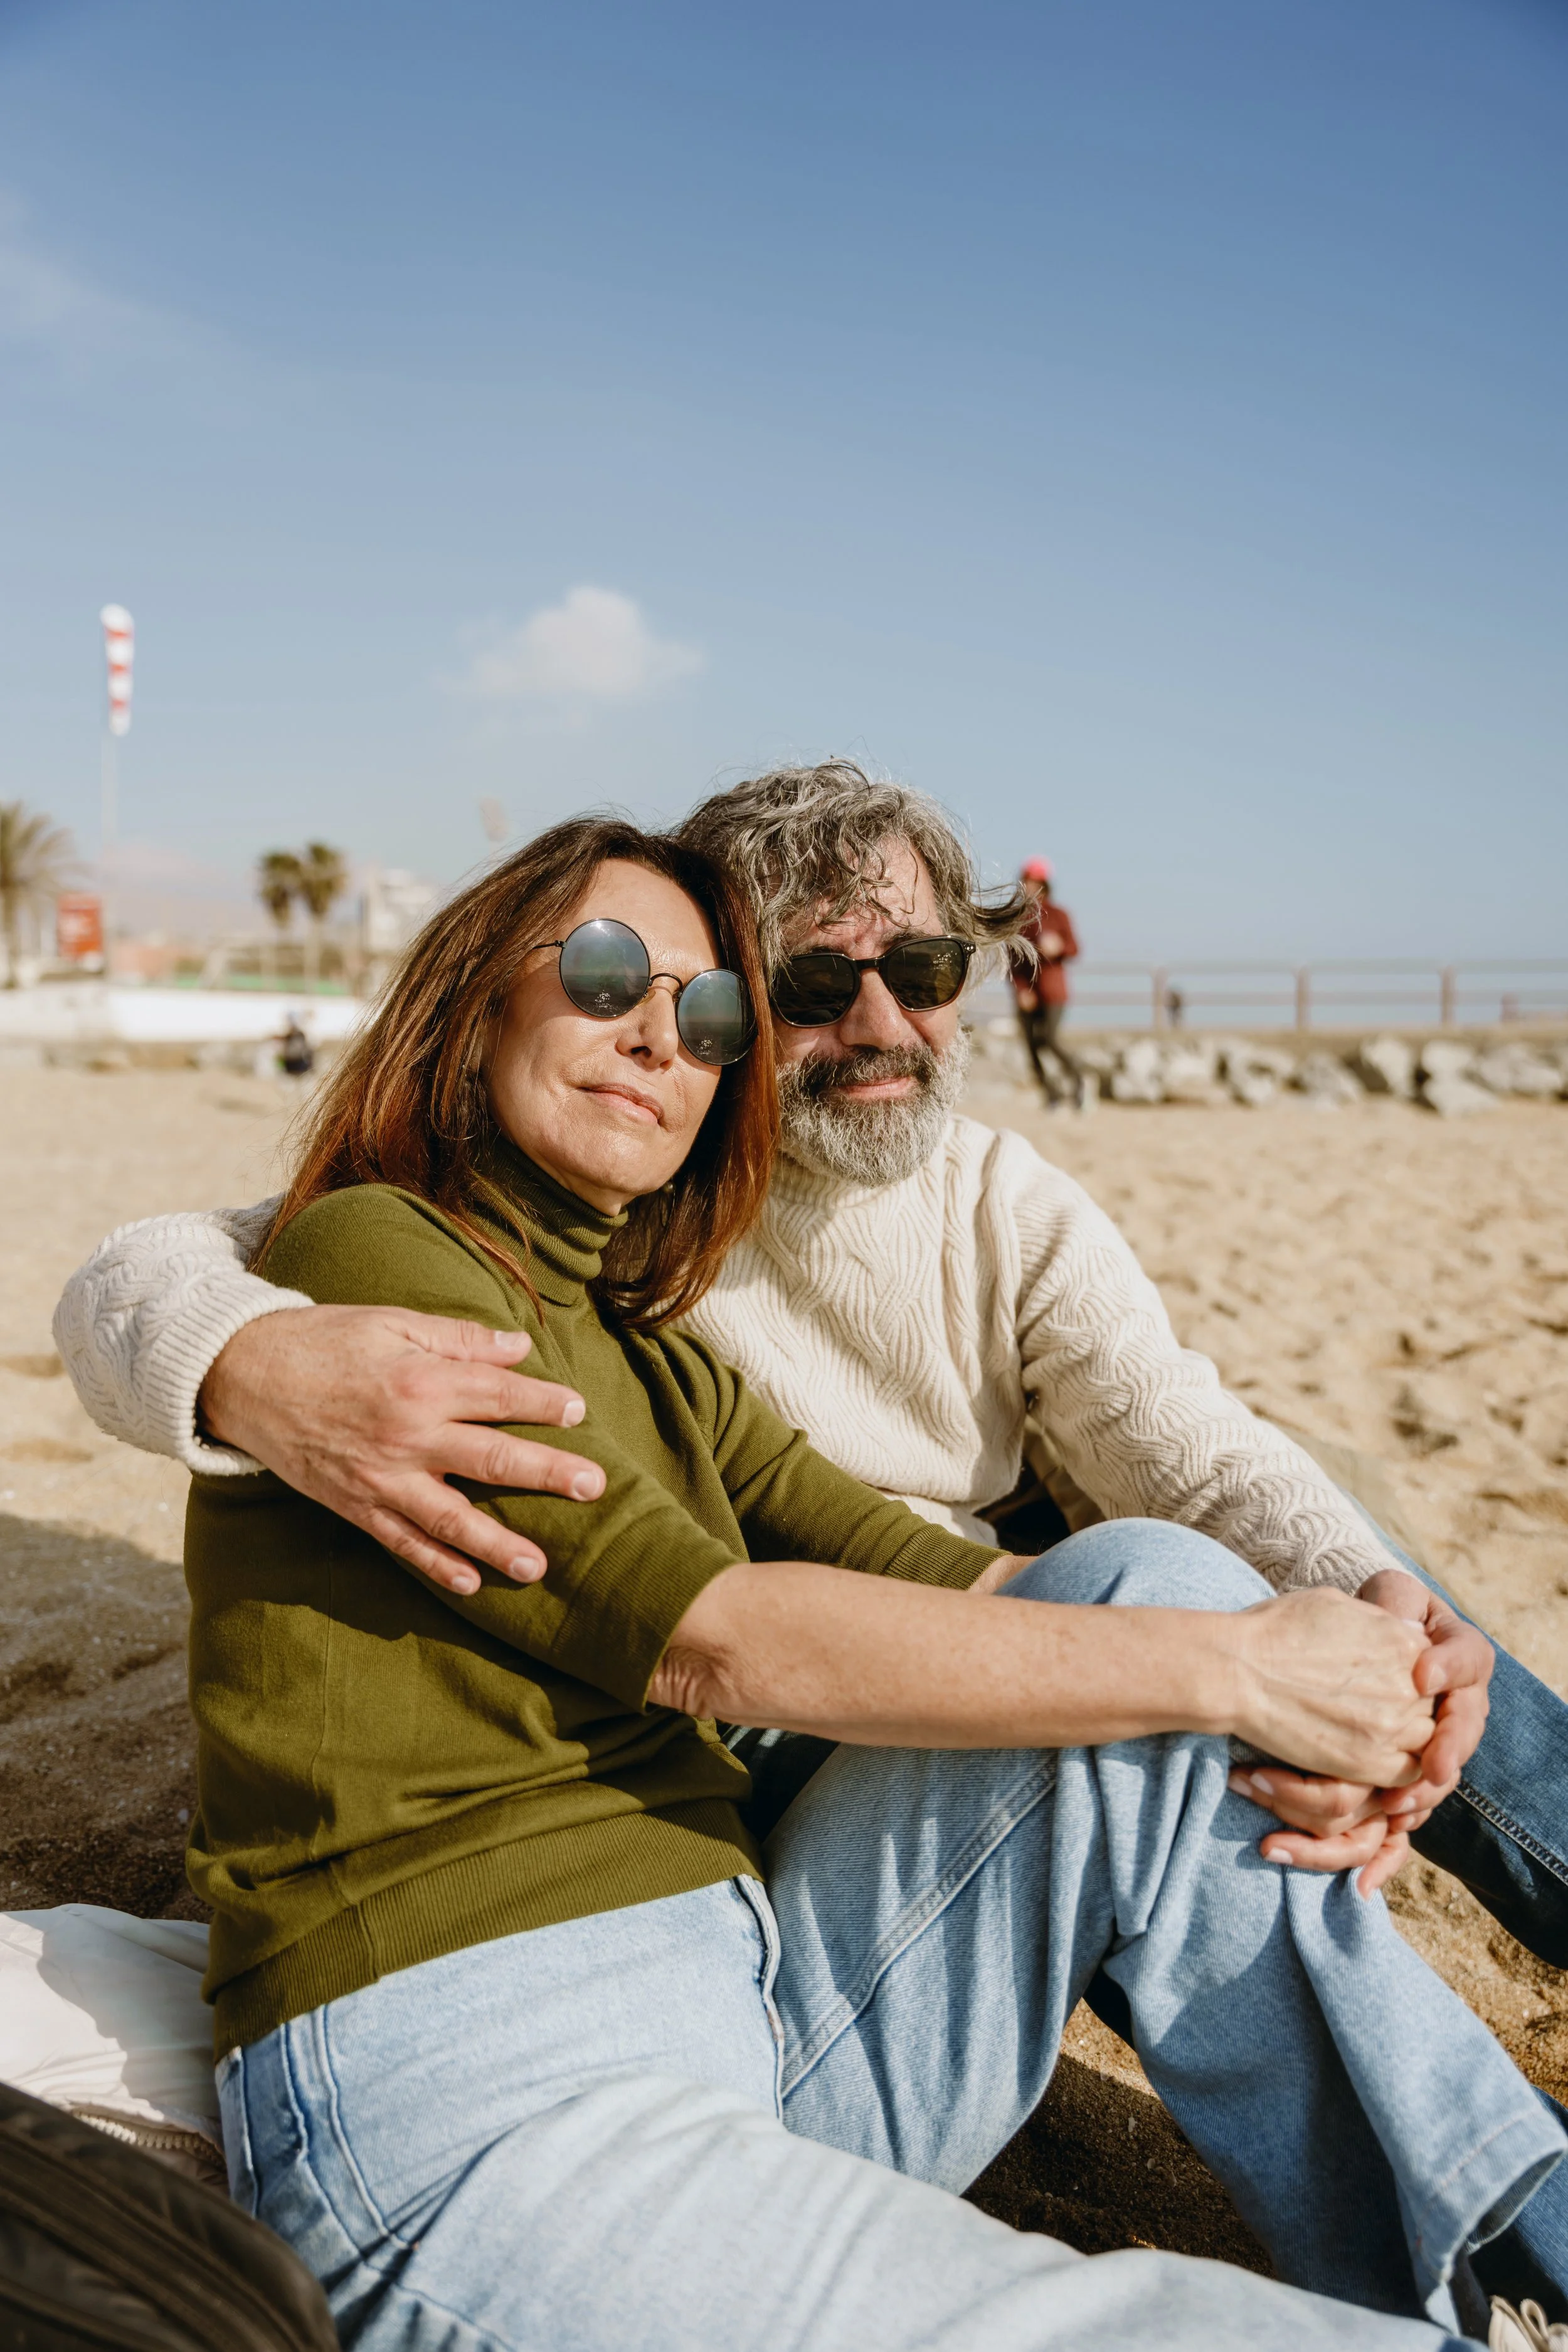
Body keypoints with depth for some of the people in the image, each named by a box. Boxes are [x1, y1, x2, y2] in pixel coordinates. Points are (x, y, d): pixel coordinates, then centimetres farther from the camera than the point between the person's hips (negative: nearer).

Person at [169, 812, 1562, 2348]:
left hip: (752, 2007, 7)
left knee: (1150, 1584, -9)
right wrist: (1227, 1671, -14)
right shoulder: (364, 1255, -5)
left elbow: (942, 1577, 6)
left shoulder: (652, 1366, 19)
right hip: (472, 2099, -7)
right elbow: (704, 1633, -15)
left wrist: (1313, 1668, -11)